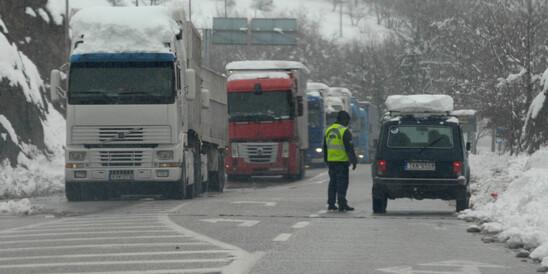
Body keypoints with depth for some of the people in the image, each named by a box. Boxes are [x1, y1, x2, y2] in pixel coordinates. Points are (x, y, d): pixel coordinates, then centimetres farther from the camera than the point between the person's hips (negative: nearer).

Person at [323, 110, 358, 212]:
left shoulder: (328, 130, 13)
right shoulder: (345, 131, -11)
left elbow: (325, 147, 19)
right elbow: (349, 148, -13)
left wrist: (326, 160, 26)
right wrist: (354, 161, -9)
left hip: (331, 161, 7)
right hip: (342, 161, -7)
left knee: (333, 182, 13)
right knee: (342, 182, -5)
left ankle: (331, 203, 12)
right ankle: (342, 204, -8)